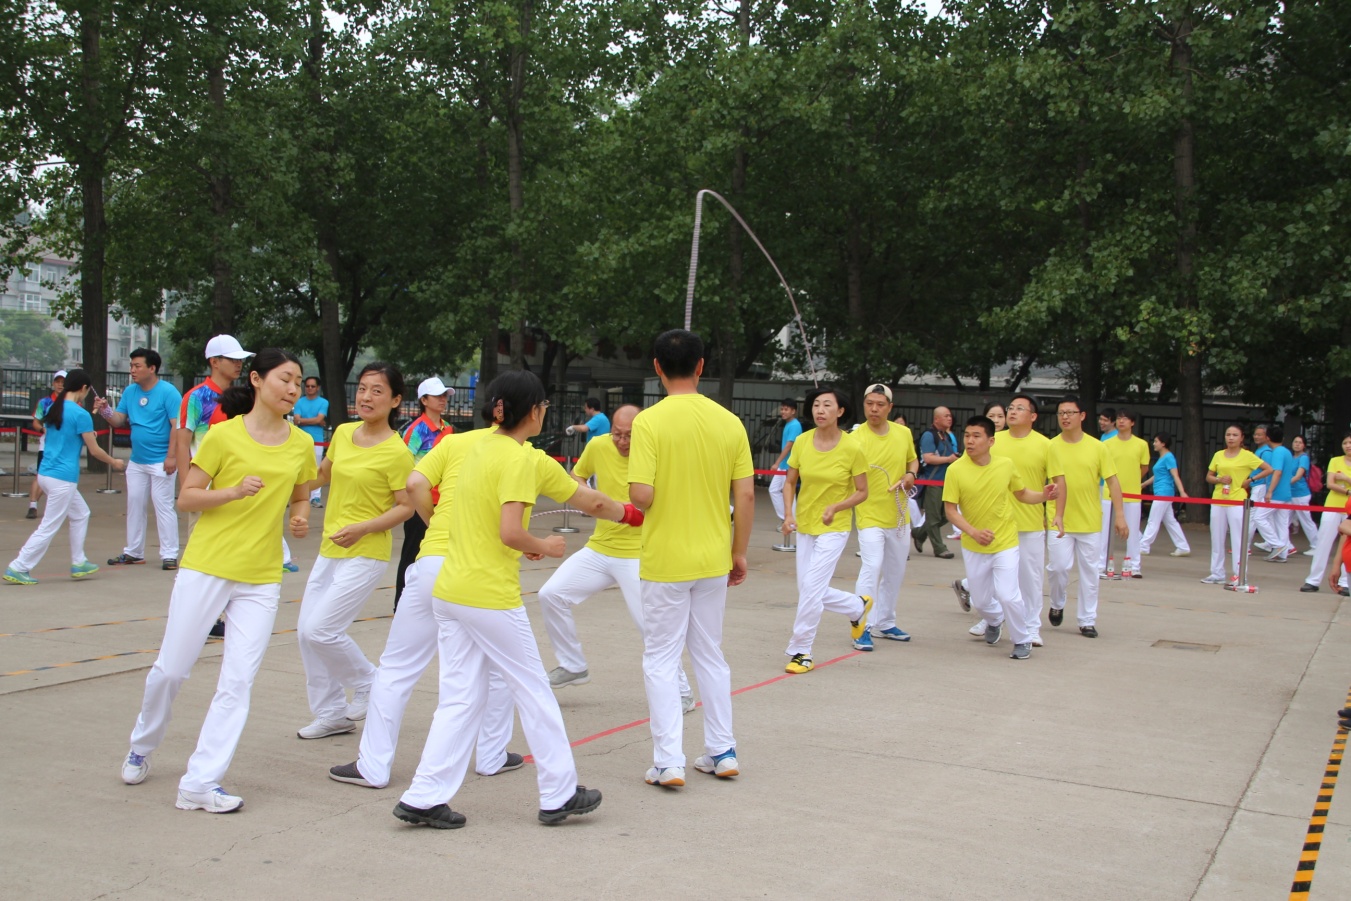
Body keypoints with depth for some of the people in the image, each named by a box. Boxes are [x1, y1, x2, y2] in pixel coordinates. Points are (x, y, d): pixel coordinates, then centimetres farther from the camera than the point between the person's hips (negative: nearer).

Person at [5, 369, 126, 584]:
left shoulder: (52, 410, 8)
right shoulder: (81, 415, -14)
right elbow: (94, 450, -8)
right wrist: (114, 462, 8)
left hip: (46, 473, 9)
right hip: (63, 478, -9)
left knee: (81, 514, 20)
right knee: (48, 527, -1)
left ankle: (78, 563, 22)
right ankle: (18, 568, 1)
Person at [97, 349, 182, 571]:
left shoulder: (168, 392, -11)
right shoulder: (130, 391, 9)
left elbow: (177, 426, -15)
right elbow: (119, 420, 8)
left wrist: (172, 456, -21)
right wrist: (105, 411, -13)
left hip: (161, 462, -7)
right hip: (137, 461, 7)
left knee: (163, 506, -5)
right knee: (134, 505, 13)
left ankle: (169, 555, 0)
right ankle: (133, 552, 24)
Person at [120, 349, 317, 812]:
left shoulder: (301, 444, 5)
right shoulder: (224, 435, -5)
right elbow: (186, 498, -4)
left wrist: (300, 517, -2)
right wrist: (234, 491, -20)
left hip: (261, 578, 3)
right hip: (206, 566, -3)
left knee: (238, 680, -4)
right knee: (171, 669, 7)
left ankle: (200, 783, 2)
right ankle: (142, 747, 35)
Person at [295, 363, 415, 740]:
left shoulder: (396, 451, -14)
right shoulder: (343, 433, 6)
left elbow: (406, 506, -12)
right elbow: (323, 475, 22)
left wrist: (362, 528, -21)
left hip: (366, 554, -7)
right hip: (330, 550, 8)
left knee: (321, 629, -13)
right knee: (306, 630, 8)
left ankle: (369, 685, 13)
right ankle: (332, 714, 23)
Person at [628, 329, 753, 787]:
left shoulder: (650, 422, -13)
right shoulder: (729, 422, -1)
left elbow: (641, 496, -20)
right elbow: (746, 496, 0)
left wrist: (634, 499, 4)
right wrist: (739, 553, 10)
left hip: (664, 561, -4)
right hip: (714, 560, 4)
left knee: (661, 660, 6)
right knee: (710, 655, 17)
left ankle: (669, 762, 5)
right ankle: (722, 752, 24)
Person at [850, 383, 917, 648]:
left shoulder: (904, 433, 1)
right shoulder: (856, 438, -15)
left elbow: (913, 459, 18)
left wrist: (910, 474, -3)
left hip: (899, 516, 6)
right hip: (870, 516, -6)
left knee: (895, 573, 15)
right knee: (872, 568, -18)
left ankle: (885, 623, 30)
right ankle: (862, 628, -8)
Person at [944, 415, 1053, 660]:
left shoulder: (1006, 465, -7)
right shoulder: (956, 470, -13)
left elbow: (1022, 493, 9)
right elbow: (951, 510, -11)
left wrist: (1043, 496, -12)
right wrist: (973, 532, -26)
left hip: (1005, 543, -1)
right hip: (973, 547, 1)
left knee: (1007, 595, -15)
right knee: (980, 601, 11)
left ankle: (1022, 640, 11)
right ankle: (995, 619, 49)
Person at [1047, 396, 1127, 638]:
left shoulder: (1097, 447, -1)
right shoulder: (1053, 446, -5)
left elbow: (1112, 481, 0)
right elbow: (1059, 482, -14)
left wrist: (1119, 515, -7)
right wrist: (1058, 515, -24)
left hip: (1090, 521, 1)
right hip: (1061, 521, -1)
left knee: (1089, 572, 6)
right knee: (1059, 566, -6)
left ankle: (1087, 621, 17)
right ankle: (1057, 605, 23)